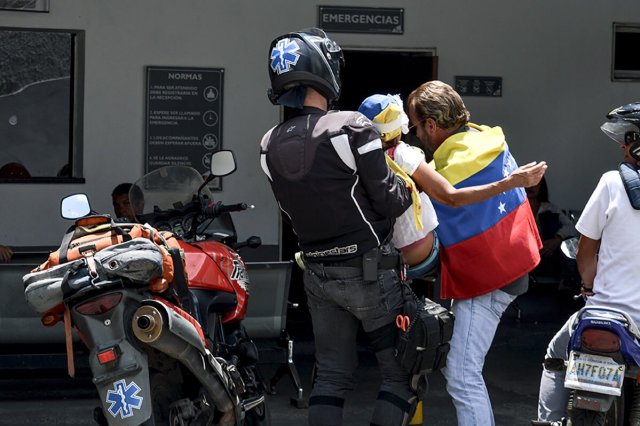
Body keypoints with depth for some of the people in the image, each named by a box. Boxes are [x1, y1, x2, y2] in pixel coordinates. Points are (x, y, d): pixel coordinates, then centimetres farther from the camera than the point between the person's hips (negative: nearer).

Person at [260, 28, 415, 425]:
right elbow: (388, 201, -13)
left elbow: (292, 212, 9)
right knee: (402, 371, 4)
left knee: (331, 374, 13)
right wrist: (411, 184, 7)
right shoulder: (352, 128, -16)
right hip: (369, 269, -6)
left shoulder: (270, 146, 2)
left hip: (317, 271, 6)